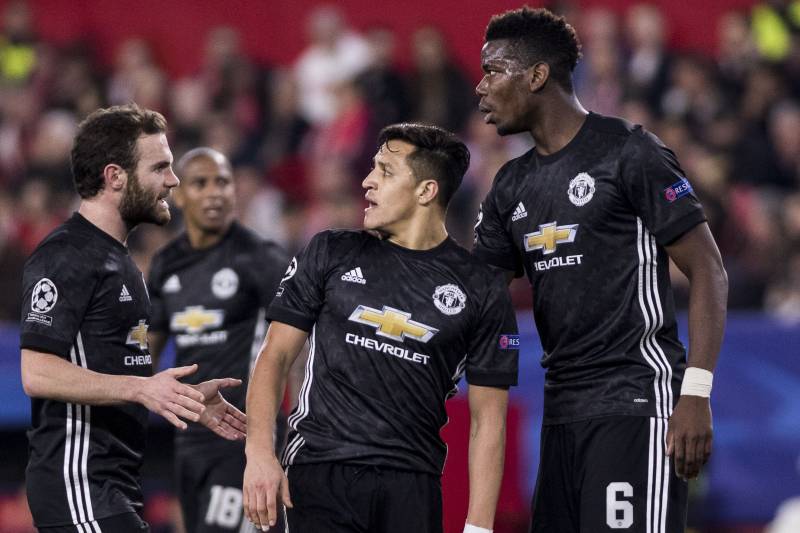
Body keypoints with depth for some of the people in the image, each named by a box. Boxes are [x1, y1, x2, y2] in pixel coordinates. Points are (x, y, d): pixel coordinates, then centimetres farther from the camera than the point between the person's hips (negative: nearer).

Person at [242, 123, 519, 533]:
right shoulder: (330, 254, 9)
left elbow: (487, 419, 5)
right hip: (320, 470, 0)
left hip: (412, 482, 0)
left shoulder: (480, 291, 6)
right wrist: (259, 452, -7)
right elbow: (275, 357, 8)